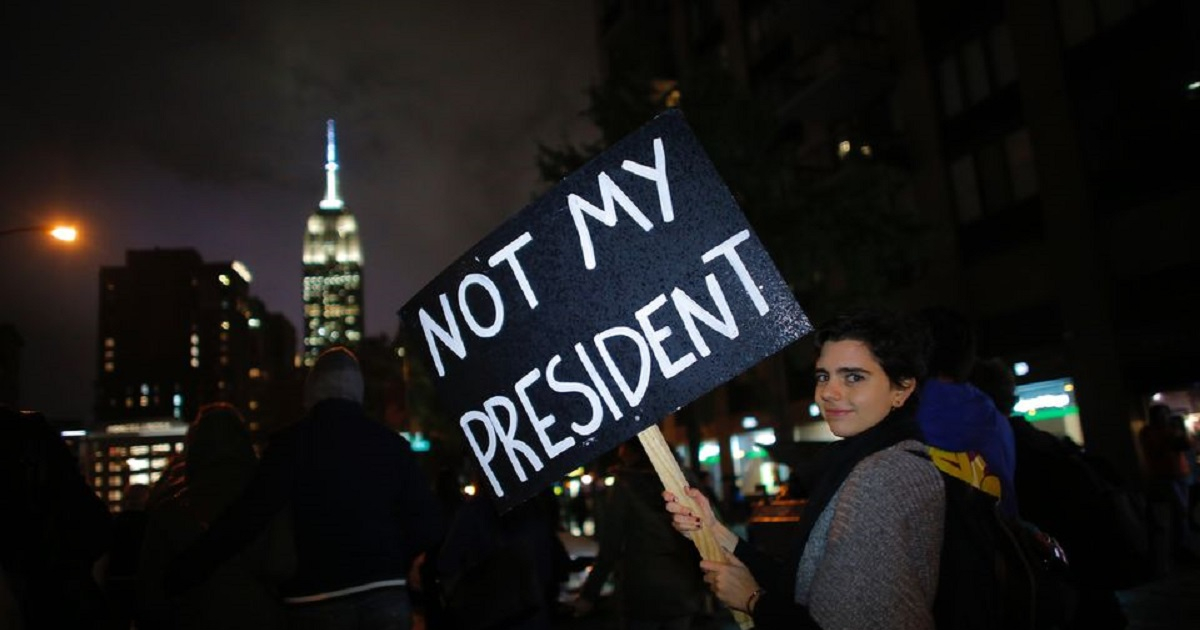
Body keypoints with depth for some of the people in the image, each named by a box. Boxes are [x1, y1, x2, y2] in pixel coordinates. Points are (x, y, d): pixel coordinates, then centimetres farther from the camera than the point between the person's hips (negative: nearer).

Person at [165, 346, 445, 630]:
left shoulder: (291, 443, -5)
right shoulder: (391, 442, 2)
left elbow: (246, 519, -12)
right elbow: (427, 524, 2)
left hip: (316, 604, -2)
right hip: (387, 597, 2)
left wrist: (180, 574, -2)